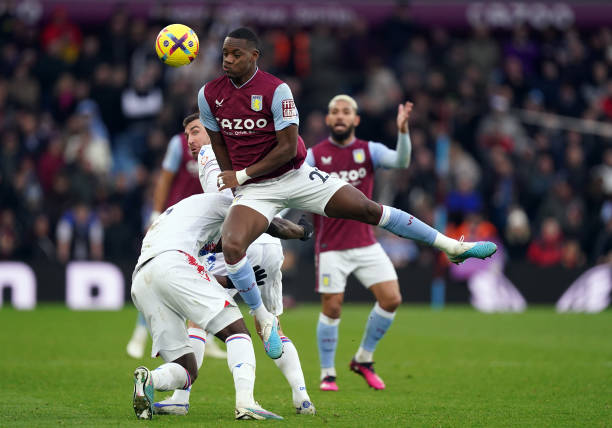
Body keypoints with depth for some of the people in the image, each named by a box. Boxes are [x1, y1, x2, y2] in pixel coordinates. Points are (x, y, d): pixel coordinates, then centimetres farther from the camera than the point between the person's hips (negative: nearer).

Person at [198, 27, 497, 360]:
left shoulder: (276, 90, -16)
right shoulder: (209, 94, -5)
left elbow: (287, 148, -15)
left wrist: (242, 175, -16)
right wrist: (231, 182, 10)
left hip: (295, 176, -1)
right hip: (253, 190, 1)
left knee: (369, 209, -1)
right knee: (231, 245, -27)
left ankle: (452, 246, 12)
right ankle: (264, 320, -8)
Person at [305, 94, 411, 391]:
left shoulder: (369, 150, 3)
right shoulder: (315, 155, -2)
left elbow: (401, 161, -15)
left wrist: (403, 131, -31)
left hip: (365, 242, 3)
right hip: (331, 247, -3)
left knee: (391, 299, -6)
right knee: (331, 308, -4)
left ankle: (364, 359, 13)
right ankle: (327, 373, 12)